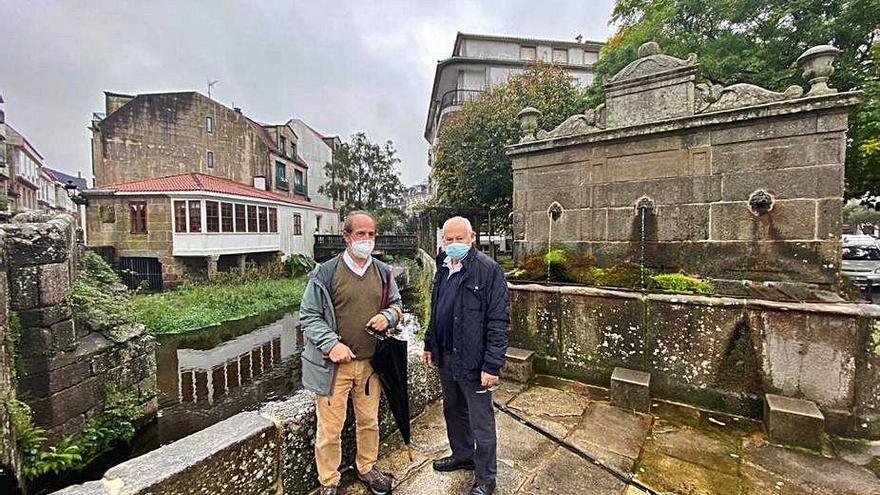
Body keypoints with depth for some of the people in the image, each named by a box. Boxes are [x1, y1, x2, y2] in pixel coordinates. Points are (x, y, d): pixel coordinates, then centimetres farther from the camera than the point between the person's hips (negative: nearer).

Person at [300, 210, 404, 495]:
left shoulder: (383, 273, 3)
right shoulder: (325, 273, -10)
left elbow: (396, 305, 13)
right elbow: (308, 315, -7)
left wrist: (388, 316, -11)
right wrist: (331, 344, -20)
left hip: (370, 362, 4)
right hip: (334, 364, -3)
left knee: (369, 421, 20)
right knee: (330, 428, 9)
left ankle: (366, 468, 45)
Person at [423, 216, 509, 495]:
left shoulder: (488, 270, -16)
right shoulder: (443, 269, 7)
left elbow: (498, 322, -18)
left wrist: (492, 365, -20)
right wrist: (429, 344, 16)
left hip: (472, 361, -7)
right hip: (445, 357, 7)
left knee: (480, 421, 9)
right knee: (453, 411, 24)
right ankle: (462, 455, 47)